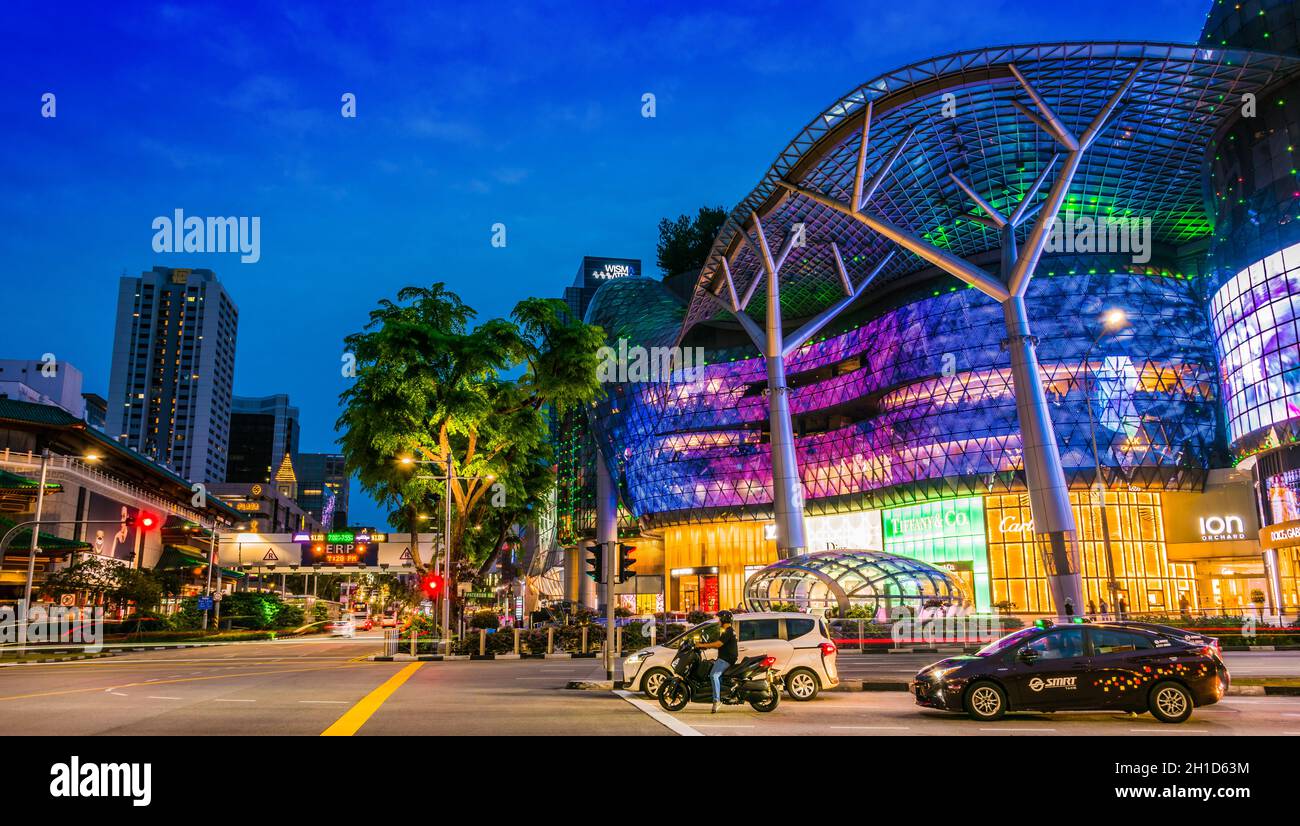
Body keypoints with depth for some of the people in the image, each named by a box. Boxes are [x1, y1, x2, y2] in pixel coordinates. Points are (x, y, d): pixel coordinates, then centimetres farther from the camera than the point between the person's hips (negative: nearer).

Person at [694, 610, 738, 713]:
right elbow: (720, 645, 26)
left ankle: (717, 700, -30)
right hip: (724, 658, 11)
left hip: (726, 658, -11)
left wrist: (703, 645, -17)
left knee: (714, 675, -24)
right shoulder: (730, 630, 20)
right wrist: (707, 645, 20)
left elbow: (718, 644, -22)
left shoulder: (728, 631, -13)